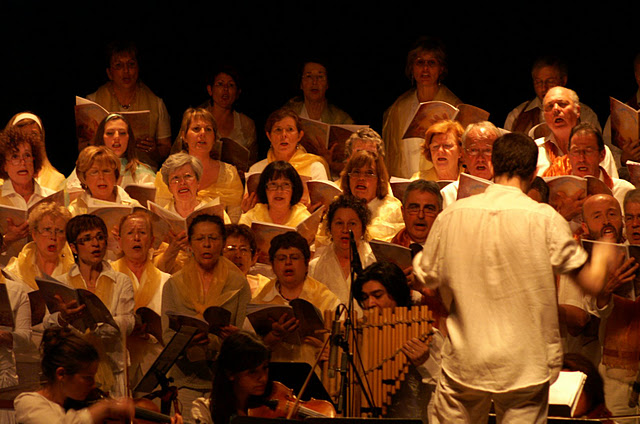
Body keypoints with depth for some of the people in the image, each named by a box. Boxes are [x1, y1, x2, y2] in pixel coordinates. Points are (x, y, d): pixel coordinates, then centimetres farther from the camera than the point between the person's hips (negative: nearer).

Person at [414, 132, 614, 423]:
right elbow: (592, 283, -7)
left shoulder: (451, 216, -4)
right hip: (525, 366, -2)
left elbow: (425, 279, 6)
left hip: (464, 363, 2)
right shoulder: (545, 220, -11)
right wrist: (601, 257, 15)